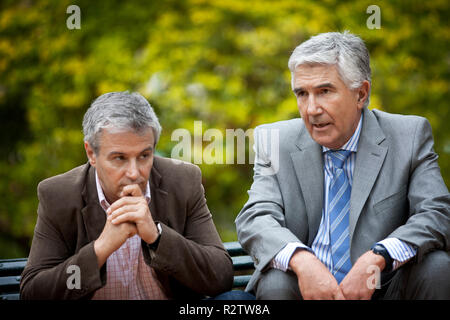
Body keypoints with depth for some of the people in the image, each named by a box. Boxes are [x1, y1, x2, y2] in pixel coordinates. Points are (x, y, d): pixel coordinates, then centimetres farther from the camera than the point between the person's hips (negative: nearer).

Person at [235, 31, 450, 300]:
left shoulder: (410, 136, 0)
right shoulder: (276, 142, 2)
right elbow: (255, 218, -9)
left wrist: (376, 259, -31)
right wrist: (300, 260, -32)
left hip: (383, 288, 0)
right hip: (309, 288, 0)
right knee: (275, 283, -31)